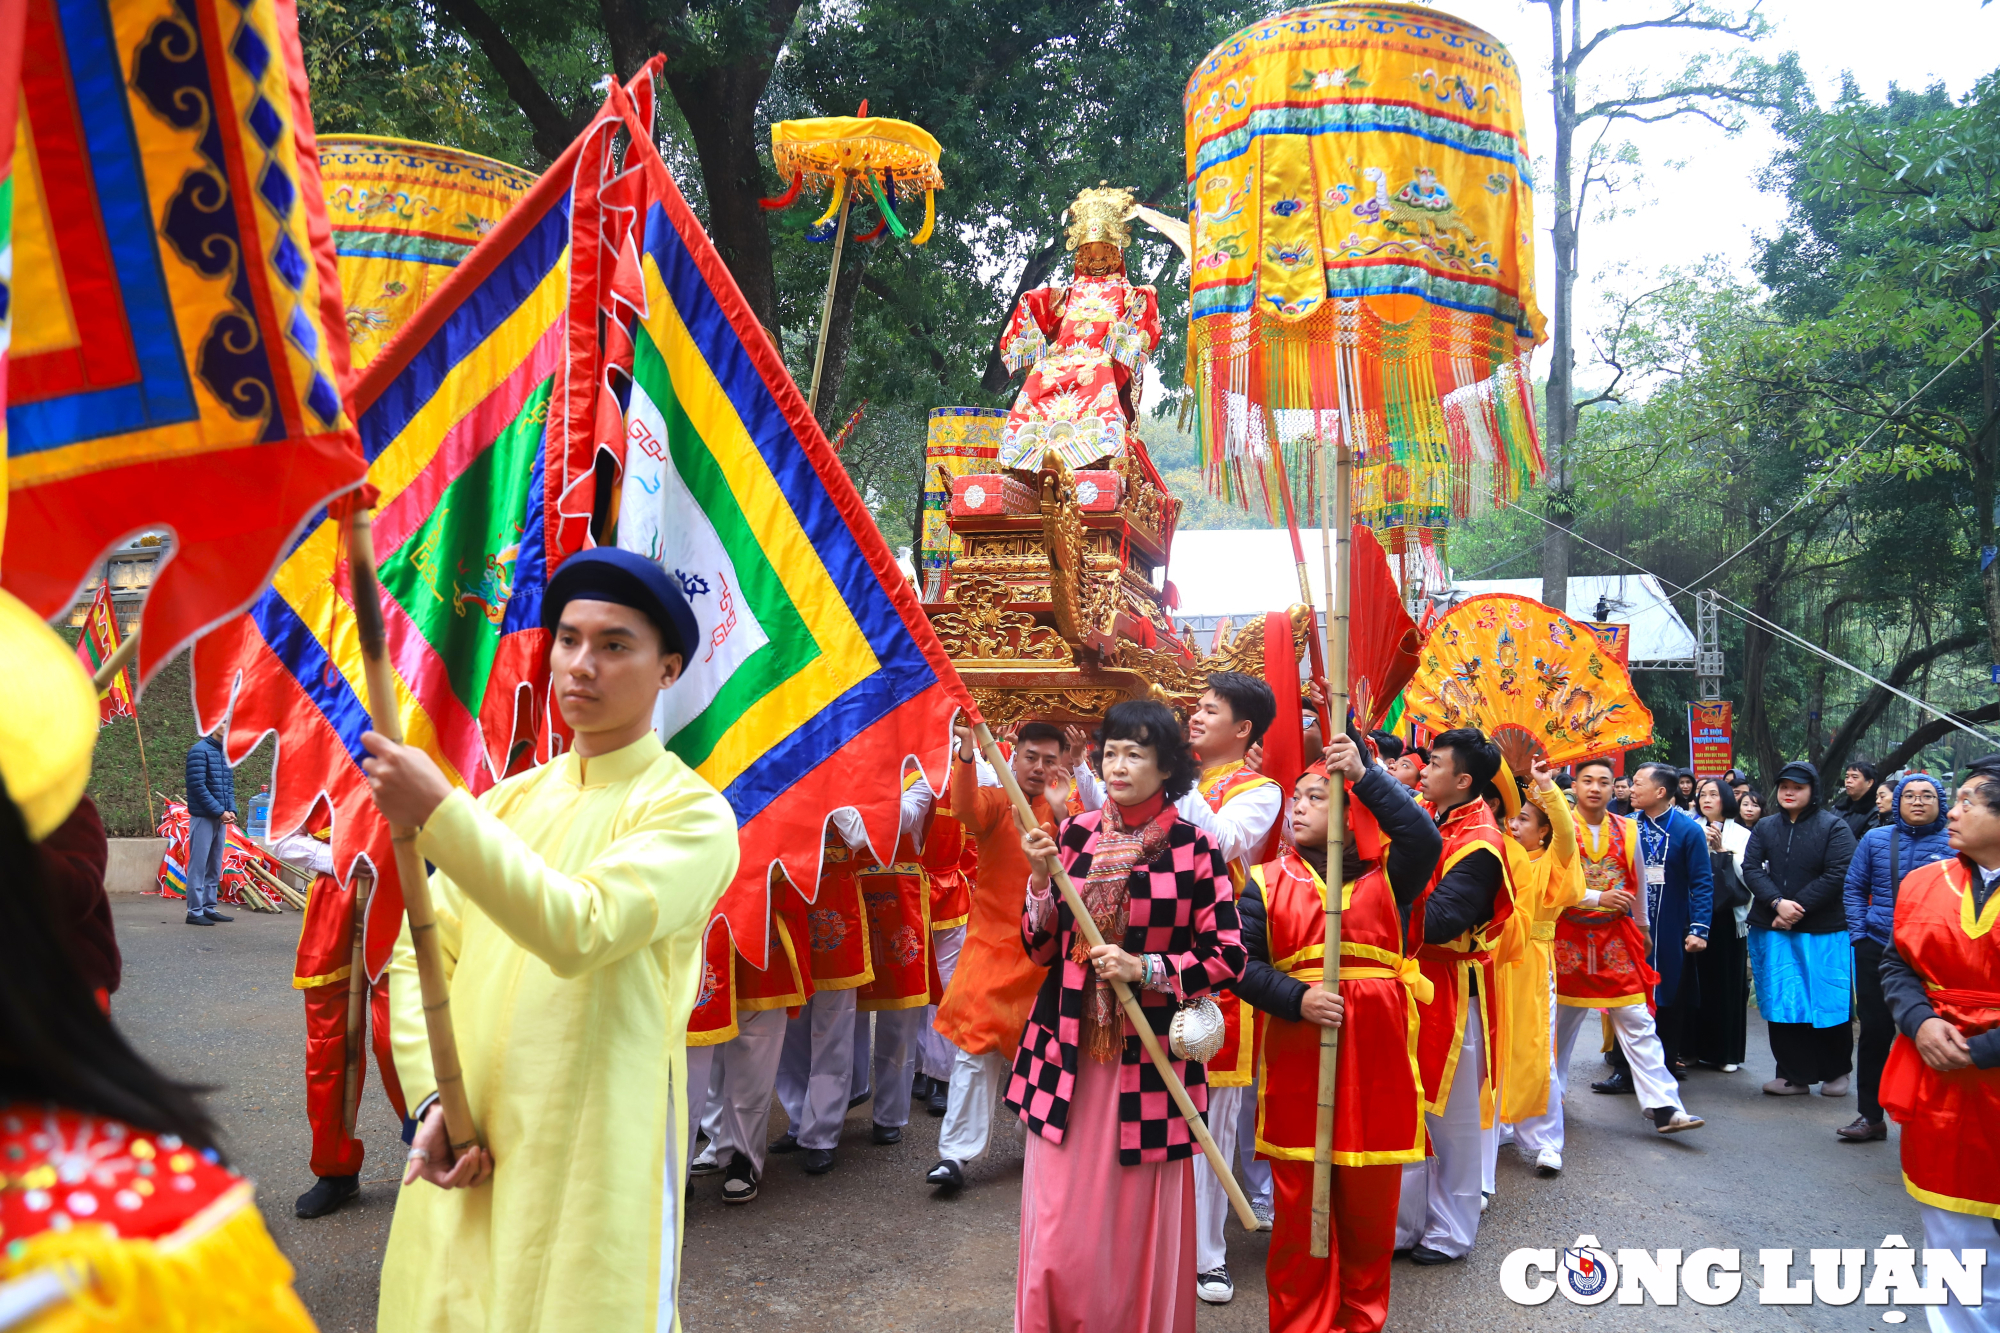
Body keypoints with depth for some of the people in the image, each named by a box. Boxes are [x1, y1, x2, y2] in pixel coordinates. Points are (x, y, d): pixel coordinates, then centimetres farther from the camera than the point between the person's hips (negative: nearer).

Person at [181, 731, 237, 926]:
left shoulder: (224, 752, 11)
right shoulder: (199, 750, -11)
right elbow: (198, 786, -16)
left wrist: (231, 810, 1)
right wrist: (219, 811, -16)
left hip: (220, 818, 8)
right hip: (203, 817, -7)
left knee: (215, 866, 12)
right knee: (198, 865, -3)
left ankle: (208, 908, 19)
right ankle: (195, 912, 2)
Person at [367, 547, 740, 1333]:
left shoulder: (690, 812, -9)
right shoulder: (510, 800, 10)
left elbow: (581, 929, -24)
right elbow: (418, 953, 9)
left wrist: (439, 813, -26)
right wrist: (431, 1099, -4)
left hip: (594, 1170, -5)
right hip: (467, 1157, 5)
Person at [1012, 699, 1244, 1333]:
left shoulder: (1193, 847, -3)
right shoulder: (1073, 834, 5)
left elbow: (1228, 955, -3)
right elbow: (1041, 949, 7)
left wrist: (1143, 968, -14)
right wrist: (1041, 879, -8)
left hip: (1151, 1060, -2)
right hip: (1069, 1056, 2)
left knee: (1143, 1229, 8)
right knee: (1059, 1236, 5)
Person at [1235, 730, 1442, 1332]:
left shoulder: (1385, 875, 8)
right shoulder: (1267, 881, 5)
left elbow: (1424, 838, -12)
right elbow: (1244, 962, -3)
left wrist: (1366, 775, -13)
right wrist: (1297, 998, -17)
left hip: (1374, 1055, 1)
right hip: (1296, 1056, -1)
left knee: (1370, 1203, 9)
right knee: (1299, 1207, 4)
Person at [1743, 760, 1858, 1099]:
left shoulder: (1834, 827, 0)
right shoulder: (1765, 828, 11)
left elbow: (1837, 874, -10)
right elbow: (1751, 868, 1)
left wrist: (1797, 908, -14)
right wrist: (1777, 903, -16)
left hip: (1822, 931, -3)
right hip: (1772, 930, 3)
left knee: (1828, 1005, 2)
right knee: (1781, 1004, 3)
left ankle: (1835, 1072, 22)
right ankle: (1794, 1075, 12)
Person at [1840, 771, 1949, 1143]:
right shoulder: (1875, 839, 6)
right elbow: (1854, 889, 10)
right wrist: (1858, 934, 1)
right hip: (1876, 950, 2)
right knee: (1875, 1031, 5)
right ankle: (1871, 1115, 16)